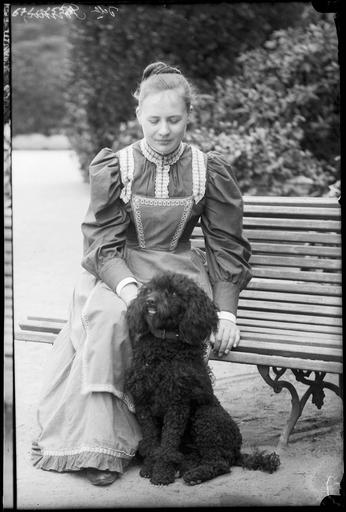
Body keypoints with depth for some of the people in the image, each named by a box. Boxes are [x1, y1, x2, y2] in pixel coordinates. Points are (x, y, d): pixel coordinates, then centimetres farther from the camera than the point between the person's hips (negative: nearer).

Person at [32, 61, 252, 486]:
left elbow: (227, 247, 5)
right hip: (118, 272, 0)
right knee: (106, 317, -34)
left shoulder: (210, 171, 2)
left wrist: (226, 310, -7)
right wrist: (128, 288, -25)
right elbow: (102, 243, -5)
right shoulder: (113, 168, 1)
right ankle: (99, 444, -29)